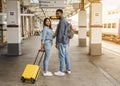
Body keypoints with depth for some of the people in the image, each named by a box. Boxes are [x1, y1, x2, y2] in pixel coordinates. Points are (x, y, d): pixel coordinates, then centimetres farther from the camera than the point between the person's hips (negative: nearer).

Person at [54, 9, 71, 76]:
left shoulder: (62, 22, -17)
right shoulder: (65, 21, 15)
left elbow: (60, 33, -21)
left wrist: (57, 43, -19)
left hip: (62, 42, -10)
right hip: (65, 41, 10)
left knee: (62, 56, -4)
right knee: (66, 55, 14)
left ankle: (61, 71, 4)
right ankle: (68, 69, 22)